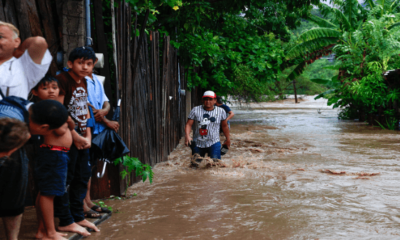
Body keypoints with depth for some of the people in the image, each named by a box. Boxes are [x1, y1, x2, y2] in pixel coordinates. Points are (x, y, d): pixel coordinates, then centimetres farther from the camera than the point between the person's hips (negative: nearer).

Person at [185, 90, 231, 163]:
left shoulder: (221, 111, 1)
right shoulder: (195, 110, -3)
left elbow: (224, 126, 12)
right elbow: (189, 124, -6)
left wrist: (228, 139, 16)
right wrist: (187, 136, -23)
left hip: (214, 143, -1)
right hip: (198, 144, 1)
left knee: (215, 162, -19)